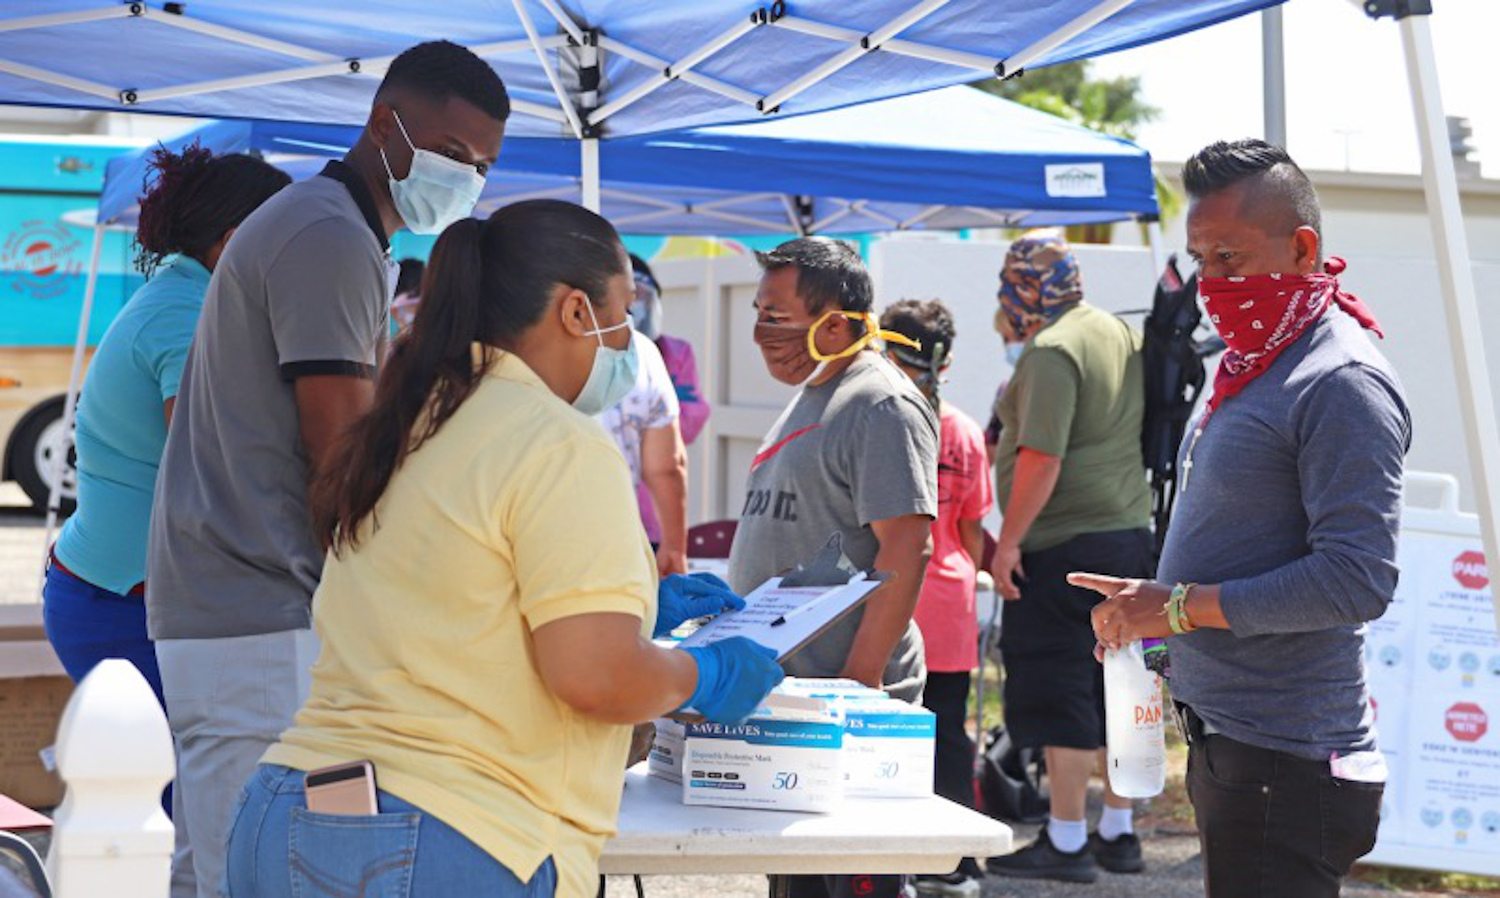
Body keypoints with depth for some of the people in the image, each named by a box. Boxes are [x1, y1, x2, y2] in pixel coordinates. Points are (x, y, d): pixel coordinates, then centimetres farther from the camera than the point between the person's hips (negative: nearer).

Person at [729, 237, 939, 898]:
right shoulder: (811, 397, 17)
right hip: (784, 692, 10)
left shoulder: (883, 407, -13)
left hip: (847, 701, -10)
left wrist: (860, 679, -23)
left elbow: (905, 551, -20)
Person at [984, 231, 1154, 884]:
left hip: (1063, 546, -9)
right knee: (1115, 689, 14)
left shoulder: (1051, 352, -14)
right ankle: (1119, 833, 21)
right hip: (1132, 536, 9)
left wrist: (1009, 540, -18)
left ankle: (1066, 843, 0)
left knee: (1058, 696, -3)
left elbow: (1042, 457, -22)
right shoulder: (1124, 336, 13)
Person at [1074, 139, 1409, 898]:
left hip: (1286, 769, -10)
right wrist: (1145, 609, 11)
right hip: (1227, 743, 10)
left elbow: (1356, 581, -23)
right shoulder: (1252, 368, 16)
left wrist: (1181, 606, -19)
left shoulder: (1343, 385, -15)